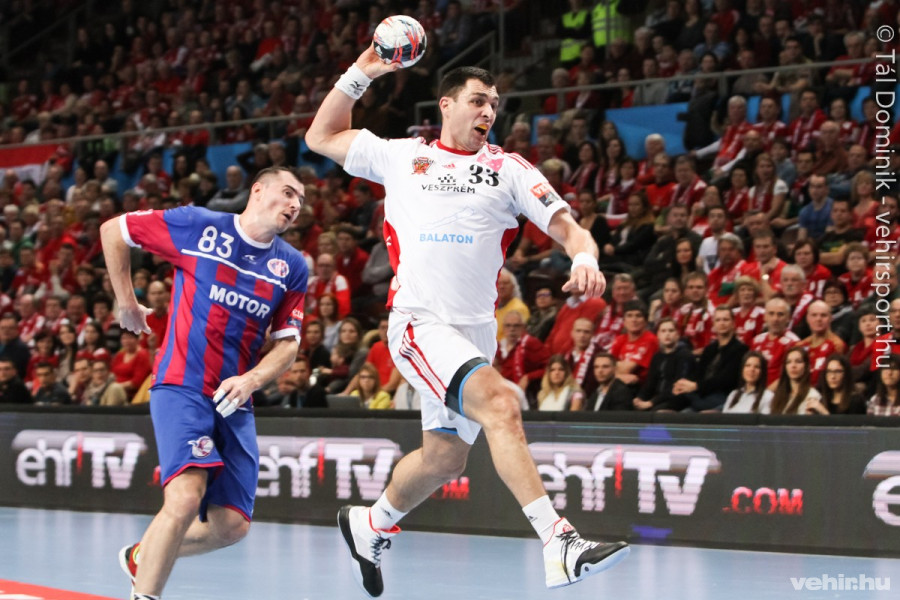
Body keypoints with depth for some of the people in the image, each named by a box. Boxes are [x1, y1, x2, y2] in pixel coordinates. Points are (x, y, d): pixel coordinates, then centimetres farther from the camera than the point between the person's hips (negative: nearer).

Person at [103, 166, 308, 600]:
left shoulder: (293, 267, 8)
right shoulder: (196, 226, -5)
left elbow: (287, 344, 9)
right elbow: (113, 231, 5)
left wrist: (251, 380, -10)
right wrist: (126, 302, 8)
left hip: (234, 400, 6)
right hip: (180, 386, -6)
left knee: (232, 525, 4)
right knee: (186, 497, -26)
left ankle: (141, 557, 29)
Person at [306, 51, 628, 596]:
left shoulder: (509, 169, 9)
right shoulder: (402, 156, 9)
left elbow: (567, 227, 1)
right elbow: (321, 137, 19)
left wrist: (584, 257, -21)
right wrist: (360, 74, 9)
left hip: (476, 332, 5)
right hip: (419, 323, -4)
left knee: (445, 458, 14)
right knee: (500, 404, -28)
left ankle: (369, 527, 42)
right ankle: (560, 547, -36)